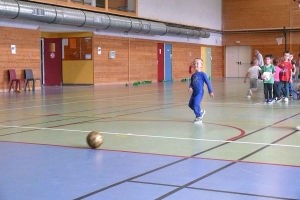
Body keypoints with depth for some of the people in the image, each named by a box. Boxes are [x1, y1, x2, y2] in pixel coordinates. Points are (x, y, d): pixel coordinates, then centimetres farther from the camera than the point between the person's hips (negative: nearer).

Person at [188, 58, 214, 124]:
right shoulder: (193, 75, 10)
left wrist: (210, 92, -6)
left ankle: (199, 117, 4)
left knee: (196, 105, -15)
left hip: (199, 93, -8)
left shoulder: (202, 74, -9)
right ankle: (200, 111, 36)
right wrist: (190, 87, -8)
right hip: (194, 93, 8)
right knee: (190, 104, 14)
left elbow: (208, 83, -6)